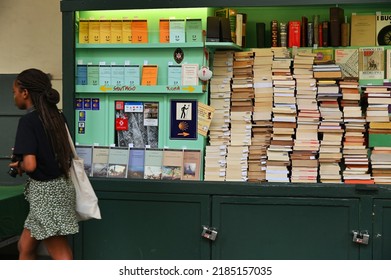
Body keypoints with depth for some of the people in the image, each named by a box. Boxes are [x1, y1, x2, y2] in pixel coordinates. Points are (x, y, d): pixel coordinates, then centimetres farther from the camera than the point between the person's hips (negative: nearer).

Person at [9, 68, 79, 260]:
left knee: (61, 257, -4)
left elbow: (30, 164, -25)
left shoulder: (27, 120, -16)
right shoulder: (55, 117, 7)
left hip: (45, 192, -9)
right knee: (25, 246, 21)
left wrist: (18, 166, -3)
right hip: (58, 186, 9)